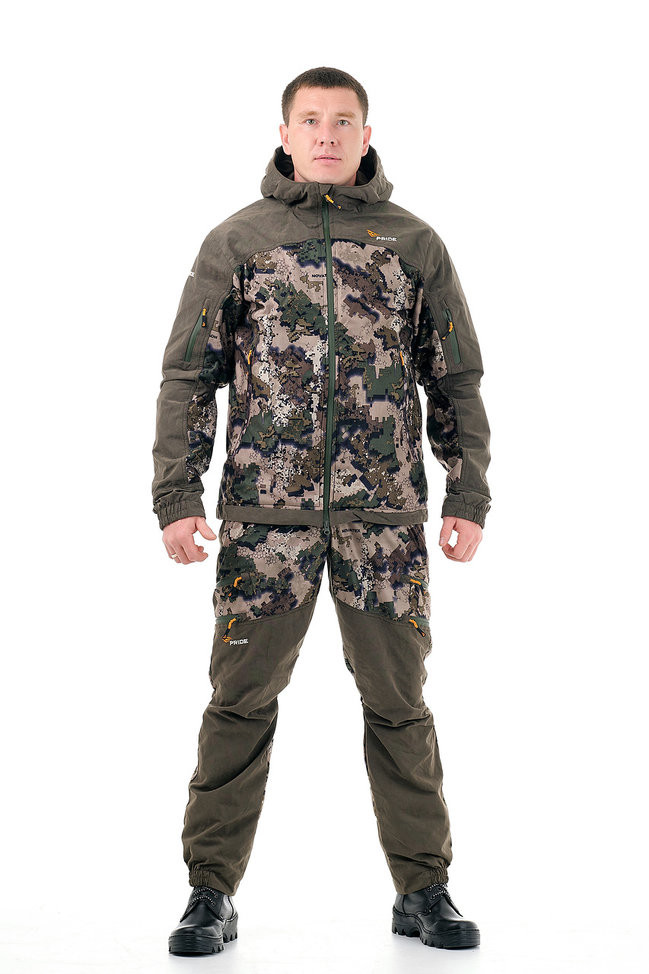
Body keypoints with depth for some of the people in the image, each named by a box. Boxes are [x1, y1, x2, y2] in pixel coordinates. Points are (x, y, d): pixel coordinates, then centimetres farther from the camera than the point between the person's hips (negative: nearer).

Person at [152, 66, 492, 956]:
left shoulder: (414, 244, 10)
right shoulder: (236, 241, 7)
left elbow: (458, 381, 13)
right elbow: (188, 376, 7)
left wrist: (469, 497, 6)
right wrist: (176, 495, -1)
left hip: (385, 515, 1)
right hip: (265, 513, 0)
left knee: (398, 701, 5)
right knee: (242, 700, 2)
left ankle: (424, 889, 17)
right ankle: (212, 890, 13)